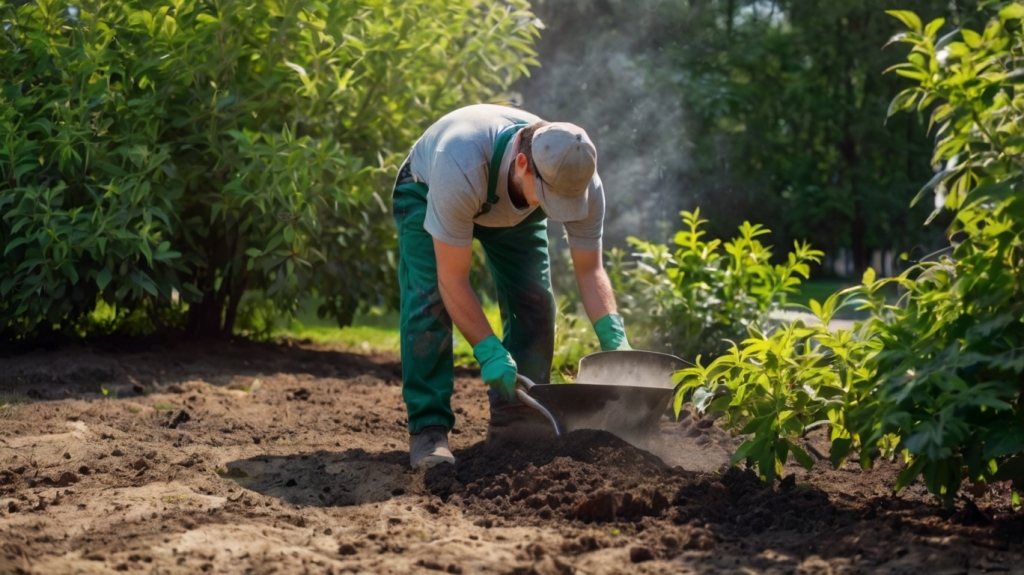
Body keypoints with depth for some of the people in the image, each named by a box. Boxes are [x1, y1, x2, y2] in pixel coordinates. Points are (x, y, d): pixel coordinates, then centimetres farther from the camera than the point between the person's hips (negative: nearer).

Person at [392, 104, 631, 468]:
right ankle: (428, 429, -15)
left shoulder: (580, 181, -33)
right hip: (427, 193, -4)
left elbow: (590, 270, -20)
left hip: (513, 205, 4)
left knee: (533, 302, -10)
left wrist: (615, 340, -32)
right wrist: (489, 352, -41)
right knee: (430, 302, -21)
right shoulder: (461, 168, -47)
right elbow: (452, 281, -39)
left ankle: (514, 427, 0)